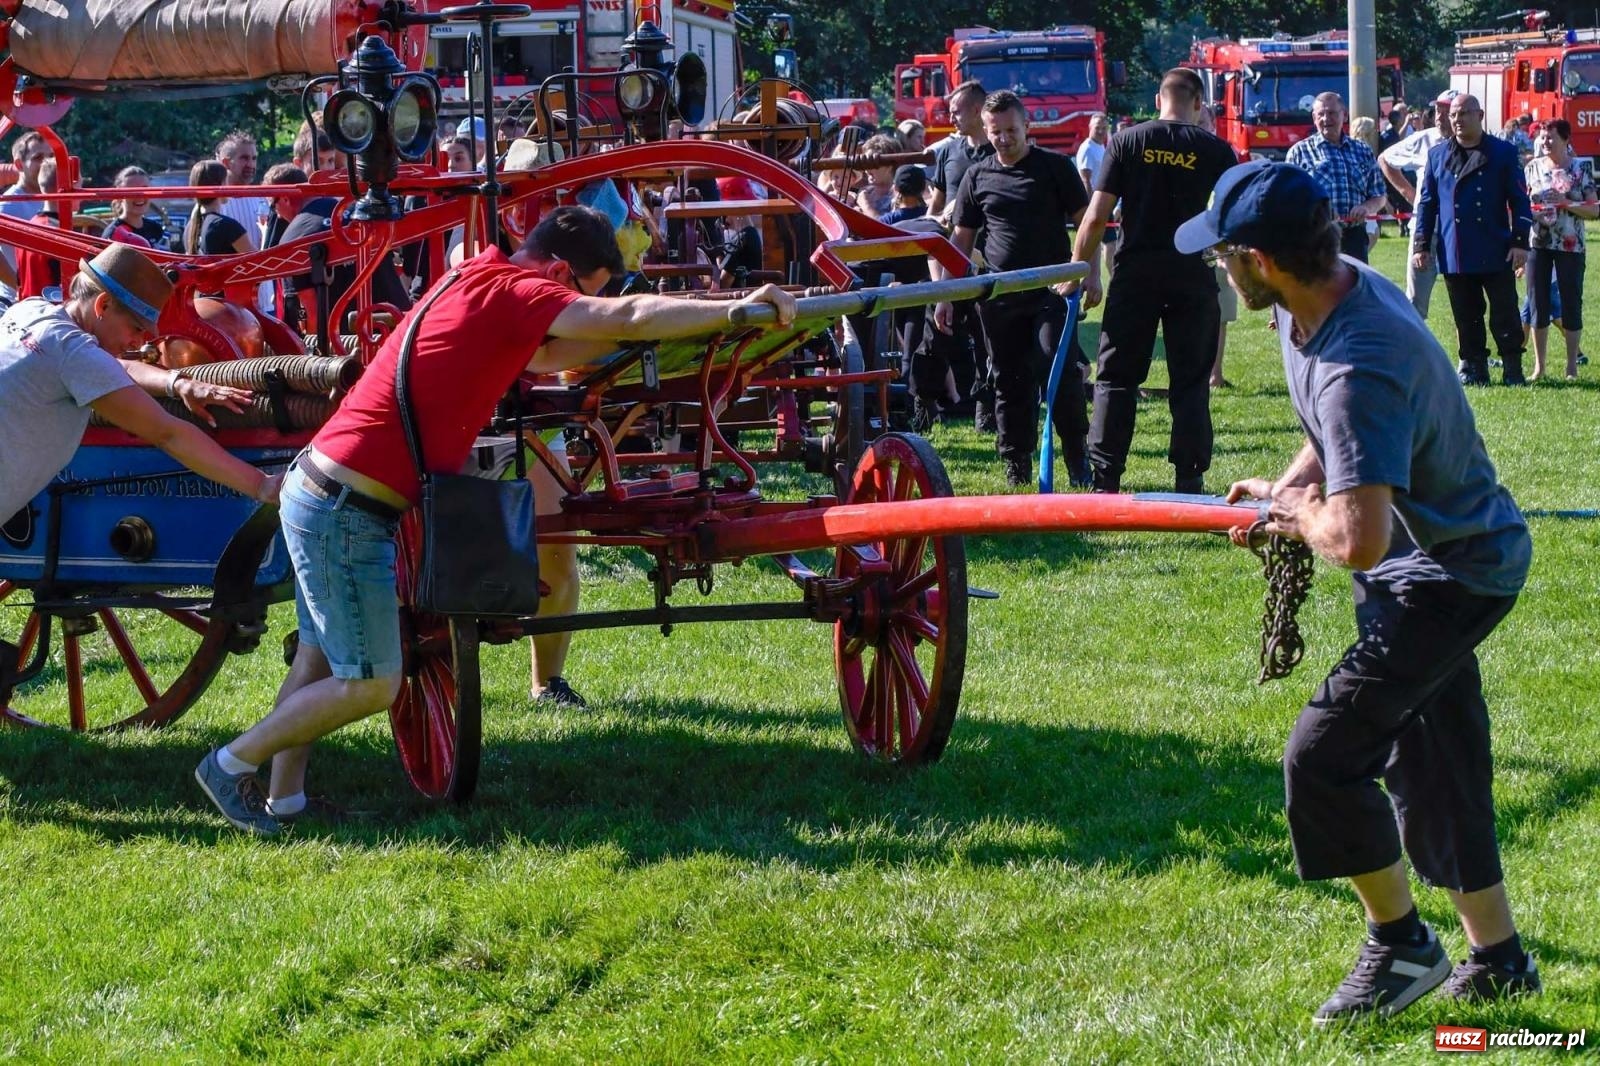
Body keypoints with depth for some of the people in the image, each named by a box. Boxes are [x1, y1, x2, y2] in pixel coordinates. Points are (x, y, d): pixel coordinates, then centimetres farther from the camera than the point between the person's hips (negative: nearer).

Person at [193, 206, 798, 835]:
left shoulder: (476, 283, 12)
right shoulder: (511, 290, -15)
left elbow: (544, 356, 21)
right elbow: (629, 317, -21)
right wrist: (736, 309, -16)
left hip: (320, 494, 10)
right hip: (349, 512, -10)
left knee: (321, 661, 18)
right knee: (372, 684, -1)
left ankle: (283, 800, 24)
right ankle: (232, 764, 8)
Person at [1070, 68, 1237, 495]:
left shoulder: (1126, 142, -1)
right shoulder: (1215, 150, -1)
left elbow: (1097, 215, -5)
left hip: (1136, 271, 0)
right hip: (1193, 272, 0)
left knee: (1116, 375, 6)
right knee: (1191, 380, 8)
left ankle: (1105, 479, 2)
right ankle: (1189, 479, 6)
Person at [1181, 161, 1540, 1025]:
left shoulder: (1356, 369, -35)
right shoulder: (1341, 285, -4)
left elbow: (1358, 540, -41)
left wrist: (1302, 517, -20)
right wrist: (1297, 484, 3)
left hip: (1451, 577, -10)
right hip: (1446, 557, 10)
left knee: (1324, 756, -14)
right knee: (1433, 764, 18)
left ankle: (1399, 944, 5)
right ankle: (1497, 958, 31)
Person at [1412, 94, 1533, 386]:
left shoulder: (1504, 153, 3)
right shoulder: (1438, 155, 10)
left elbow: (1519, 200, 2)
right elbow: (1427, 202, 12)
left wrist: (1520, 242, -7)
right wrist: (1421, 245, 6)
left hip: (1496, 252, -2)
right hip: (1454, 253, 2)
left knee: (1505, 314, -2)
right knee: (1467, 317, 7)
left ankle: (1513, 370, 4)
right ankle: (1474, 369, 14)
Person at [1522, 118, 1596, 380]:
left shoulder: (1580, 169, -2)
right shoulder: (1532, 167, 6)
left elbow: (1593, 211, -4)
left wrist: (1565, 203, -17)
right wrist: (1532, 213, -8)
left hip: (1570, 247, -3)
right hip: (1538, 244, 3)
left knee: (1571, 303, 0)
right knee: (1538, 303, 4)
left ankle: (1572, 368, 7)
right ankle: (1539, 366, 12)